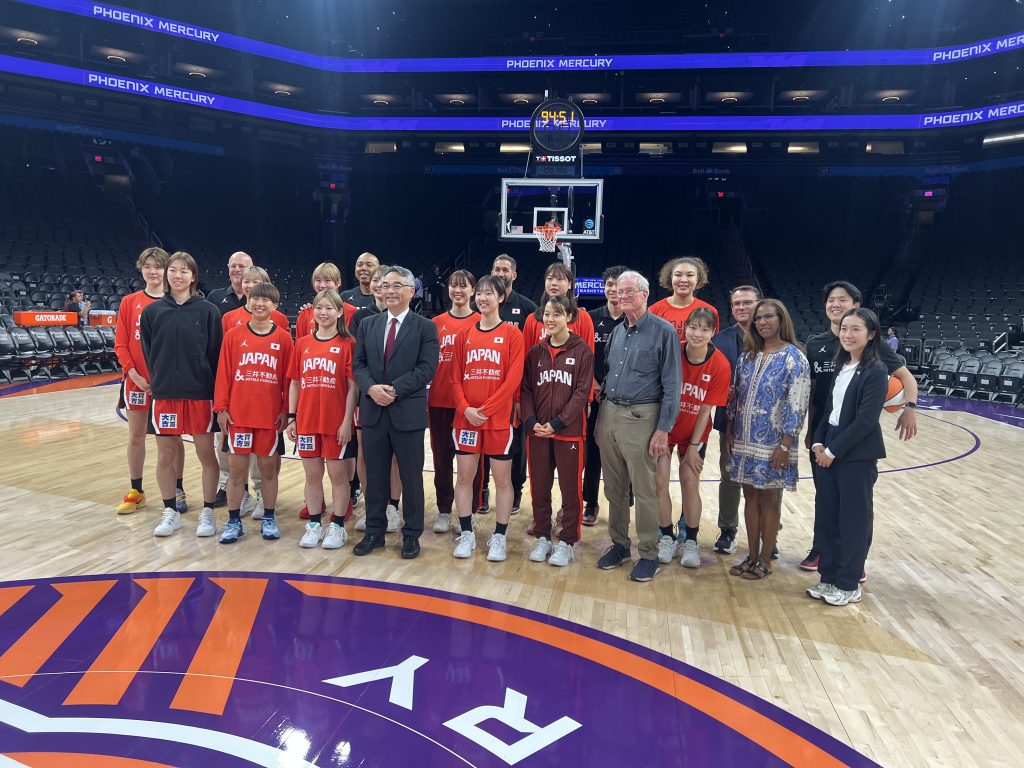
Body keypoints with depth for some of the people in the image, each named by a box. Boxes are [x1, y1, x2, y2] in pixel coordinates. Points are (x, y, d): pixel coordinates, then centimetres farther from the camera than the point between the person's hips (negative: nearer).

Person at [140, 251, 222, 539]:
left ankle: (207, 512, 19)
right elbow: (148, 353, 9)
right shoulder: (152, 311, 3)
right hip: (164, 394, 2)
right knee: (165, 457, 9)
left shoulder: (208, 311, -2)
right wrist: (159, 380, 4)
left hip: (200, 394, -2)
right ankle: (170, 512, 24)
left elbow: (216, 353, -2)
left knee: (207, 455, 5)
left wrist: (215, 391, -5)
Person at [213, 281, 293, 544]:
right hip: (238, 413, 0)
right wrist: (221, 407, -2)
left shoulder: (284, 338, -1)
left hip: (270, 414, 0)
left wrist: (286, 410, -2)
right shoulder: (233, 335, 0)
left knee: (268, 467, 9)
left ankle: (268, 518, 24)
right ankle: (234, 521, 20)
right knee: (237, 468, 7)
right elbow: (223, 373, 1)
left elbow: (288, 377, 0)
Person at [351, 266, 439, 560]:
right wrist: (371, 388, -13)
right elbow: (358, 364, 6)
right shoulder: (367, 324, 11)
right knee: (375, 475, 13)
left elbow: (427, 368, -10)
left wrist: (394, 389, -18)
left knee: (411, 477, 6)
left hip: (408, 412, -3)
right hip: (373, 411, 4)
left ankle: (412, 534, 20)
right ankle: (374, 531, 26)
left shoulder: (425, 327, -1)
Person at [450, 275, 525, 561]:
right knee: (464, 476, 7)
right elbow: (456, 377, 7)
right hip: (466, 417, 3)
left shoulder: (512, 333, -1)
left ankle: (499, 536, 17)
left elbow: (514, 378, -9)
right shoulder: (464, 335, 9)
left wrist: (486, 409, -14)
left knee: (502, 478, 5)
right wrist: (465, 409, -8)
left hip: (499, 417, -3)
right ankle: (466, 533, 20)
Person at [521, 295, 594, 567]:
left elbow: (582, 392, -8)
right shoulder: (536, 352, 8)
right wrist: (531, 421, -8)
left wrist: (557, 423, -14)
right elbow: (526, 389, 7)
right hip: (537, 431, 4)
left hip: (569, 431, -3)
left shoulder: (582, 351, -3)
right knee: (539, 487, 10)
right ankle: (543, 537, 26)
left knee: (571, 488, 5)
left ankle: (566, 542, 19)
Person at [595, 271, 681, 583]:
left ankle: (649, 554, 15)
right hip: (609, 414, 6)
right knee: (614, 487, 13)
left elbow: (672, 384, -9)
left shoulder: (663, 331, -7)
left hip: (640, 417, -6)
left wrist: (663, 429, -13)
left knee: (643, 490, 0)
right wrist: (602, 411, 12)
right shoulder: (617, 331, 12)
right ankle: (619, 544, 28)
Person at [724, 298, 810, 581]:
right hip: (744, 440, 5)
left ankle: (765, 559, 20)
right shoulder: (747, 355, 8)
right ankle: (752, 555, 24)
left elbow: (797, 406, -13)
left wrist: (785, 446, -16)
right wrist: (729, 432, 8)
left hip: (772, 444, -5)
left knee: (769, 498, 6)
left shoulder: (793, 357, -8)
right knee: (750, 495, 12)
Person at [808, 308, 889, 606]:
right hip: (829, 452, 7)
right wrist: (818, 442, 0)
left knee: (853, 519, 4)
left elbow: (866, 420, -17)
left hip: (857, 456, -7)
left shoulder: (876, 371, -13)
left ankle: (848, 585, 17)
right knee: (826, 516, 11)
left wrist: (833, 451, -14)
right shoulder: (842, 366, 10)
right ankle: (829, 576, 25)